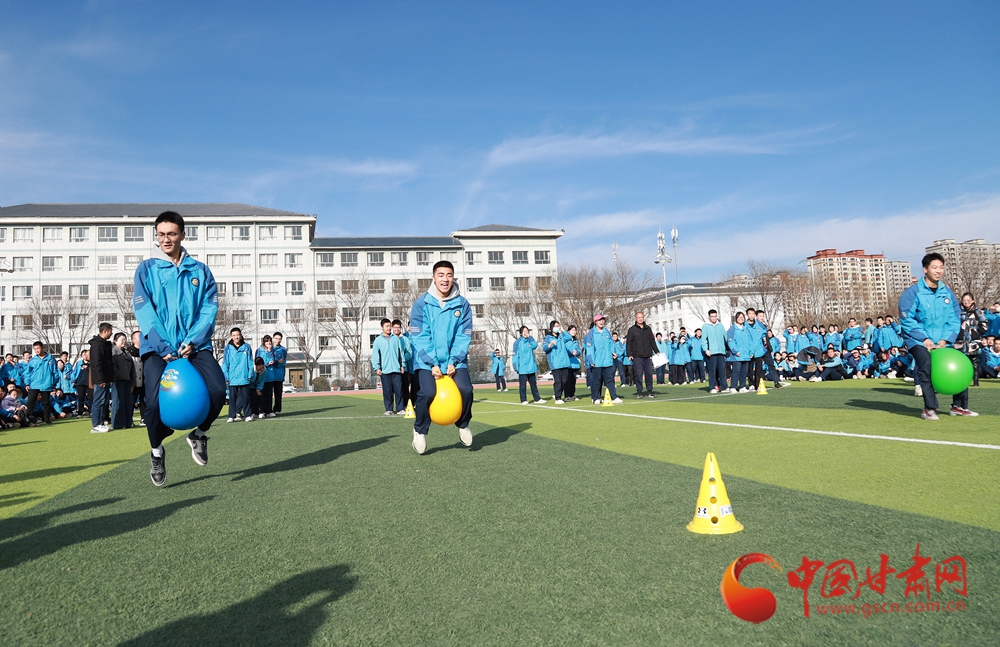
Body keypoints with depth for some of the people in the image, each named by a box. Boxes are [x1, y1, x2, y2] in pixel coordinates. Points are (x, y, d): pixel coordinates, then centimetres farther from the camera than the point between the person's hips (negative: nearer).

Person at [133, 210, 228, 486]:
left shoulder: (200, 270, 11)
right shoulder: (146, 269, 7)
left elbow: (210, 309, 3)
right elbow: (144, 311, -2)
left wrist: (192, 342, -12)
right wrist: (164, 348, -14)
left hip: (195, 346, 1)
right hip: (157, 347, -1)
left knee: (217, 390, -21)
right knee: (156, 401, -19)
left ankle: (199, 433, 11)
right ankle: (156, 450, 13)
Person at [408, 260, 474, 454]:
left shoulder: (462, 304, -1)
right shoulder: (421, 303, -7)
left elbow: (464, 336, -1)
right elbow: (419, 337, -8)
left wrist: (453, 361, -11)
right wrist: (432, 363, -15)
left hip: (455, 360, 2)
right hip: (427, 361, -2)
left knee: (466, 389, -16)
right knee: (427, 392, -21)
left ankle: (463, 425, 14)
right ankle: (420, 430, 7)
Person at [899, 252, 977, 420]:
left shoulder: (948, 293, 8)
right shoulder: (912, 292, -6)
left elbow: (954, 319, 6)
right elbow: (907, 320, -10)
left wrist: (945, 339, -8)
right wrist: (924, 338, -16)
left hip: (942, 342, 5)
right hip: (918, 341, -5)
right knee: (926, 364, -27)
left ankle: (959, 406, 14)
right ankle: (929, 409, -17)